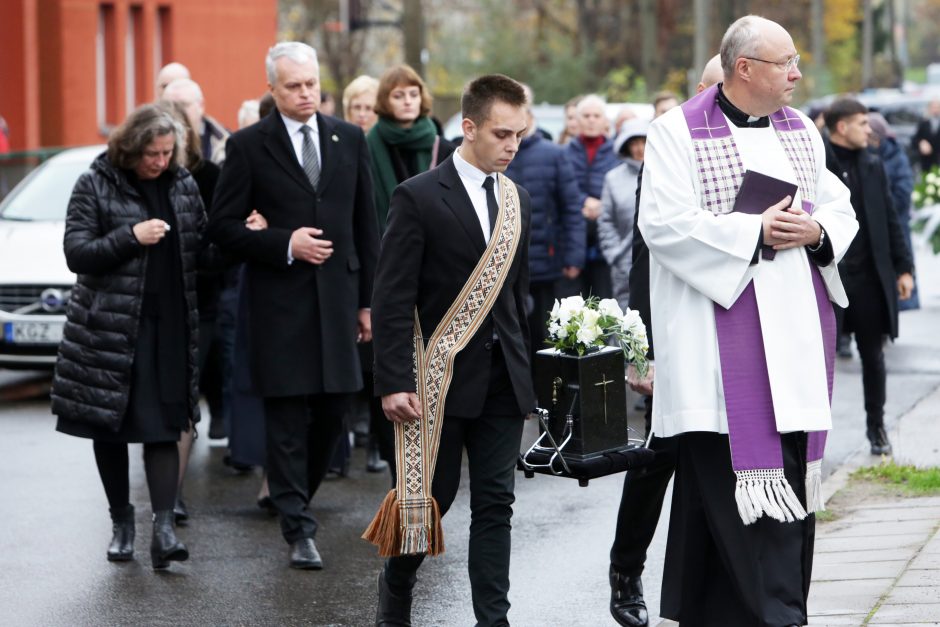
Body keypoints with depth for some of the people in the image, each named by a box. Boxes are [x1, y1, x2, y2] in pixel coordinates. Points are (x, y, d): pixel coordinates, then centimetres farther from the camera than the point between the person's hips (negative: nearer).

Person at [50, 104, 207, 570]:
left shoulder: (183, 186, 8)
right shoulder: (95, 186, -3)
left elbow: (203, 248, 15)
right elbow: (76, 252, -8)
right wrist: (132, 237, -20)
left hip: (170, 326, 2)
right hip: (109, 327, -2)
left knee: (163, 427, -5)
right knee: (110, 427, 5)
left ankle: (164, 527, -10)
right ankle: (121, 522, 19)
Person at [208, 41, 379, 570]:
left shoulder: (349, 139, 9)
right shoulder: (249, 146, -1)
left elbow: (366, 224, 11)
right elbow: (224, 226, -1)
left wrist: (369, 299, 8)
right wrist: (284, 244, -14)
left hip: (337, 294, 3)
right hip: (280, 302, -3)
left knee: (332, 409, 6)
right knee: (288, 416, -4)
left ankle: (297, 499, 28)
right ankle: (300, 530, -2)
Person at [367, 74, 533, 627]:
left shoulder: (517, 201, 11)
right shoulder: (419, 197, -8)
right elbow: (394, 299, -10)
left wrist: (527, 369, 15)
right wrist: (394, 383, -16)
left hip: (504, 380, 5)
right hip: (442, 376, -5)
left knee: (495, 504, 3)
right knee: (431, 495, 3)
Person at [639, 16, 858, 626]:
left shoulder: (802, 131, 14)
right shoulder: (679, 133, -4)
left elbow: (841, 208, 17)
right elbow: (665, 224, -13)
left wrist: (816, 231, -6)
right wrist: (756, 232, -15)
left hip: (796, 340, 6)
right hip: (723, 339, -6)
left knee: (791, 469, 5)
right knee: (736, 480, -10)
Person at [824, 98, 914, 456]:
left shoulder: (872, 165, 9)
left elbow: (890, 220, 12)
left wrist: (903, 267, 7)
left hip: (869, 277, 4)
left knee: (873, 356, 11)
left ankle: (876, 426, 24)